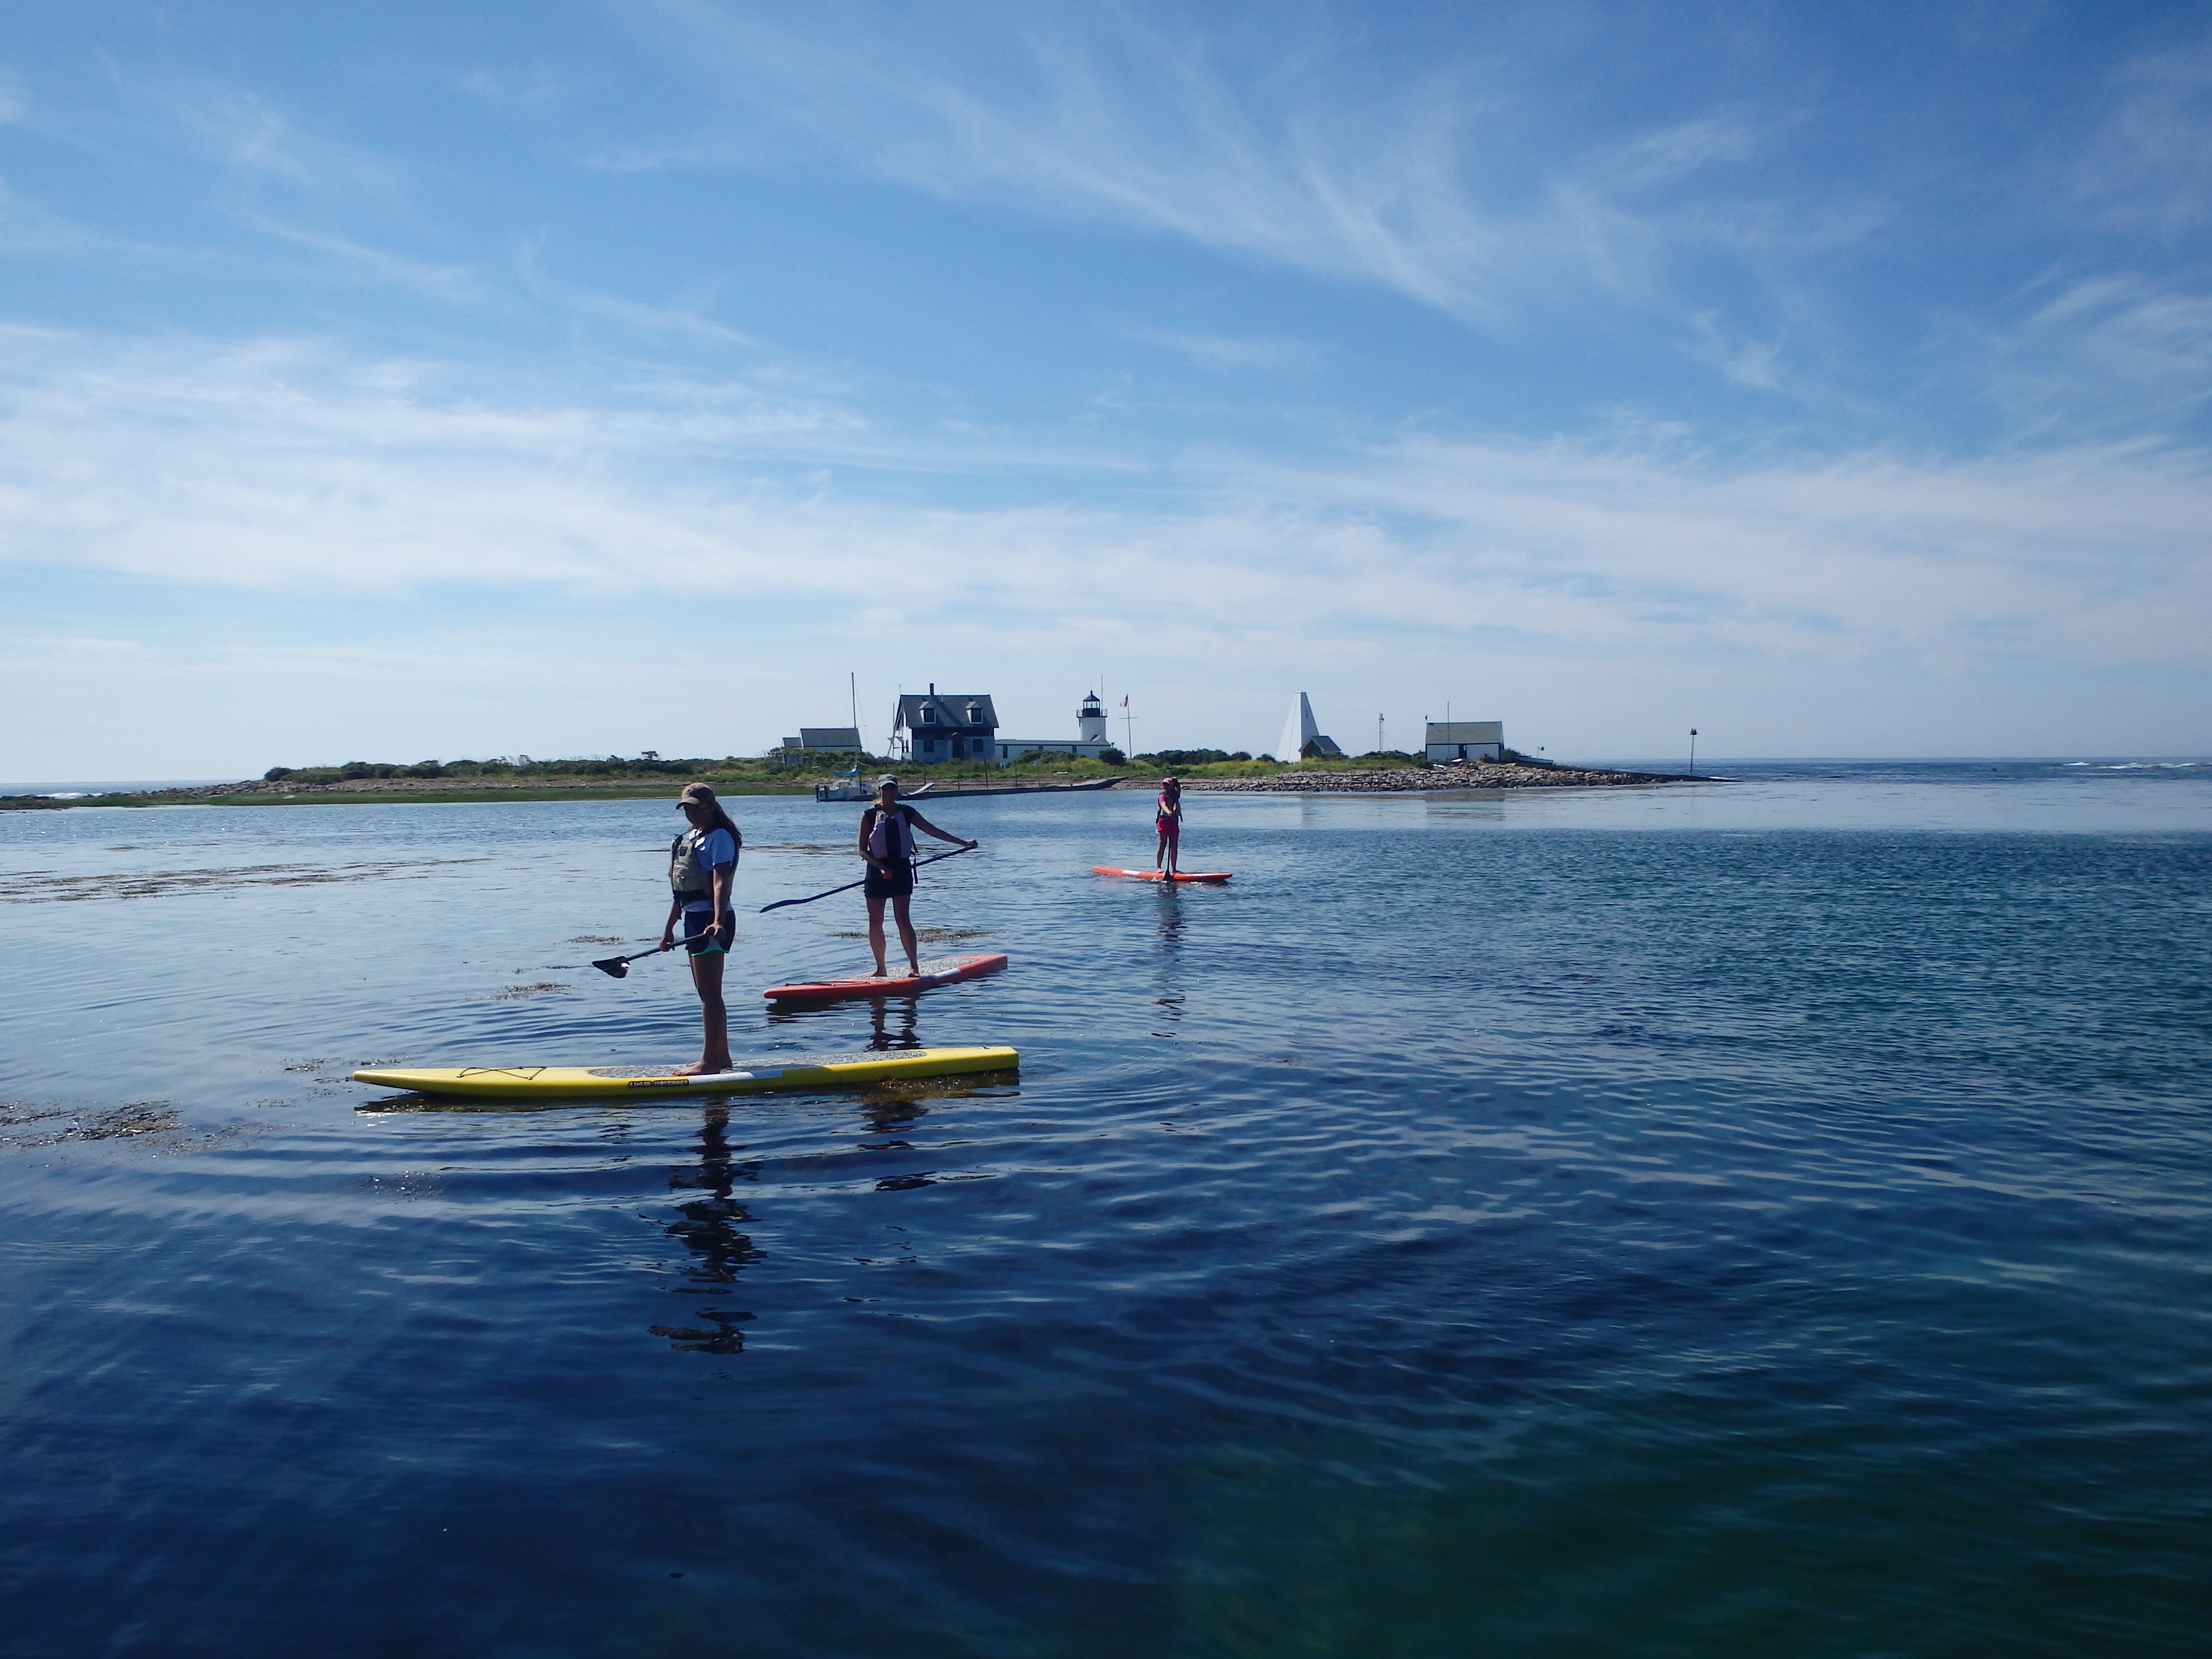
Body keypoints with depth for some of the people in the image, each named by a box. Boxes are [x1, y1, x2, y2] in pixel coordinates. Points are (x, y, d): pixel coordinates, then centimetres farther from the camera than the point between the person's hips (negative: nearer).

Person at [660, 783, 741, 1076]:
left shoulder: (719, 837, -10)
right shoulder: (688, 838, 18)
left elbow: (720, 882, -23)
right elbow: (680, 891, 22)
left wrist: (719, 921, -35)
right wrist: (669, 928, 22)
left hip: (712, 921, -10)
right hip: (693, 920, 10)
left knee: (709, 992, -9)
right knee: (707, 992, 14)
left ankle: (710, 1060, -7)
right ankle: (721, 1056, 21)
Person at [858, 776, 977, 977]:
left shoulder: (907, 813, 7)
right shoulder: (869, 815, 1)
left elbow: (933, 830, 5)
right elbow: (862, 850, -2)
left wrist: (963, 842, -1)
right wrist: (880, 867, -15)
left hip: (902, 870, 0)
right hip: (877, 871, 0)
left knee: (903, 919, -10)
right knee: (875, 922, 1)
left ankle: (914, 965, -10)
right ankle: (880, 969, 11)